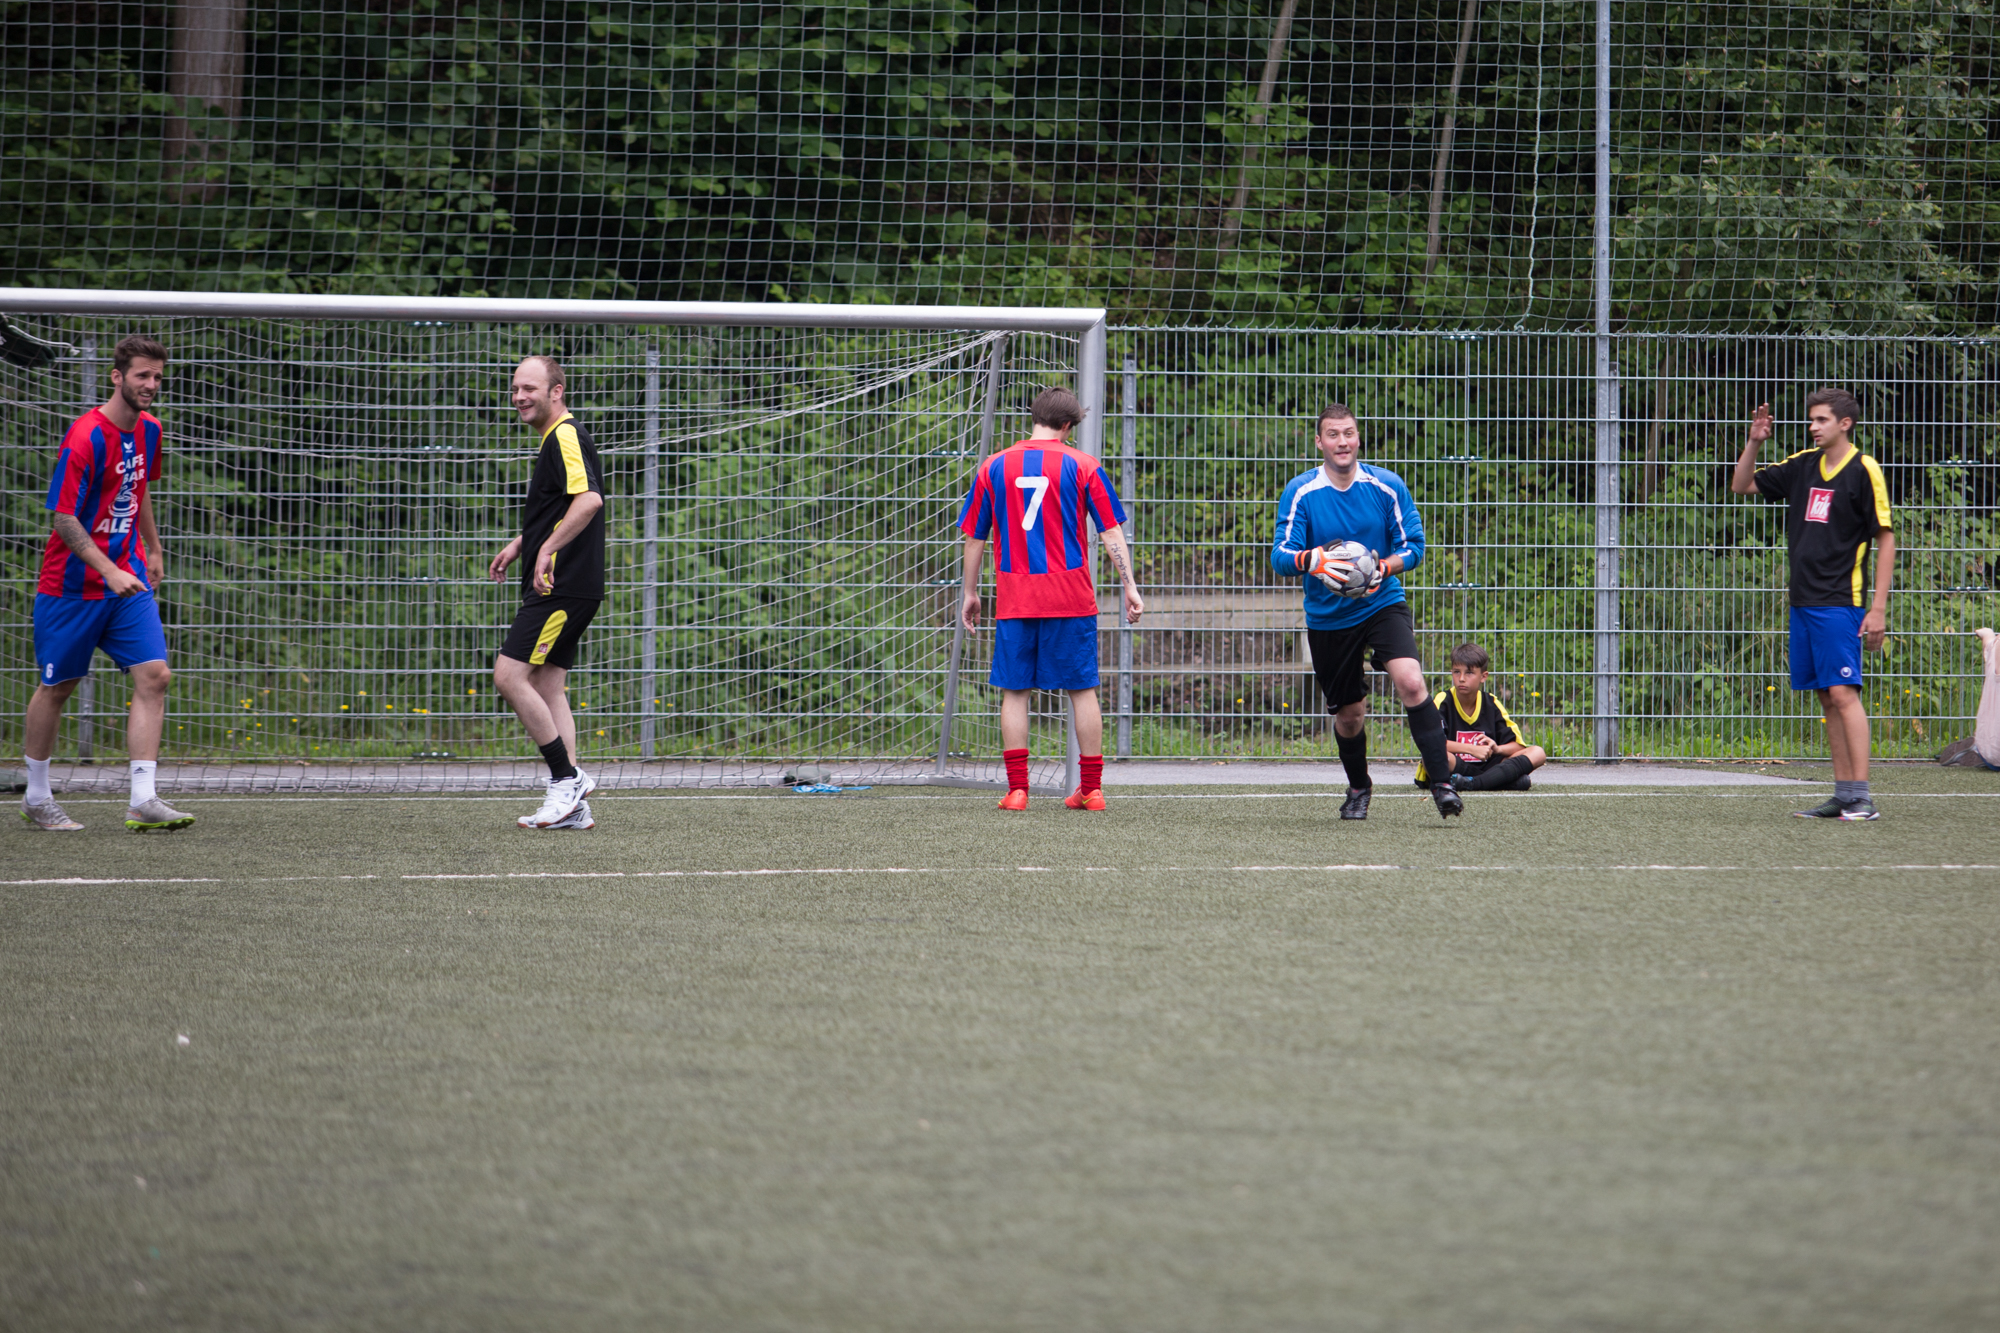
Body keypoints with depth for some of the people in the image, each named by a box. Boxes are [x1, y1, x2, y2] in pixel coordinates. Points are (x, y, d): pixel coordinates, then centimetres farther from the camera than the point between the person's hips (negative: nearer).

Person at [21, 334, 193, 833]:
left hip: (128, 580, 6)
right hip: (73, 584, -6)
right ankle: (37, 797, 22)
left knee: (153, 676, -8)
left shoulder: (148, 430, 5)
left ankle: (143, 801, -10)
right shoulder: (86, 438, -18)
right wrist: (110, 573, -26)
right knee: (56, 686, 6)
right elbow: (64, 518, -19)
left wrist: (153, 549, 28)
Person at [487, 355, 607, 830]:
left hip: (560, 588, -11)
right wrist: (520, 543, 30)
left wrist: (547, 550, -31)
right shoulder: (557, 437, 20)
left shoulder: (566, 437, -13)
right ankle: (573, 806, 6)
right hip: (560, 589, 11)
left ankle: (566, 778, -8)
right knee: (548, 688, 8)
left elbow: (589, 500, -29)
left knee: (509, 676, -12)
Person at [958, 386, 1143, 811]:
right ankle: (1091, 789, 7)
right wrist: (1130, 587, 4)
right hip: (1072, 598, -1)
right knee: (1082, 689, 6)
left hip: (1013, 600, 1)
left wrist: (970, 593, 20)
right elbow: (1112, 532, 0)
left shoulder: (993, 467, 6)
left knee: (1014, 691, 6)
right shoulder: (1081, 466, 1)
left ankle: (1017, 789, 0)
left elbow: (974, 538, 10)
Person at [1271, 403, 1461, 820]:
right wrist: (1311, 561, -36)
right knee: (1349, 714, 10)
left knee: (1411, 682, -25)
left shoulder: (1388, 487, -5)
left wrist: (1383, 568, -22)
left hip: (1382, 603, -1)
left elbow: (1413, 546, -1)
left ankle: (1442, 782, -22)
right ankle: (1358, 789, 38)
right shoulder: (1300, 493, -7)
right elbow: (1280, 556, -14)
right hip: (1327, 618, 1)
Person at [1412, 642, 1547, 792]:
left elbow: (1518, 745, 6)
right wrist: (1472, 749, -22)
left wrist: (1497, 749, -17)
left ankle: (1470, 784, -35)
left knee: (1538, 753, -13)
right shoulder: (1443, 701, -3)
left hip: (1487, 766, 4)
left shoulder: (1491, 704, 8)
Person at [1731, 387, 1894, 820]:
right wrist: (1754, 443, 5)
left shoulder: (1863, 471, -6)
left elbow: (1886, 540, -6)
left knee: (1842, 692, -13)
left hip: (1840, 602, -7)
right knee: (1827, 698, 7)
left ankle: (1862, 798, -14)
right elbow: (1742, 485, 23)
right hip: (1802, 601, 7)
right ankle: (1843, 794, 9)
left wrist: (1878, 609, -11)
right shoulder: (1802, 466, 12)